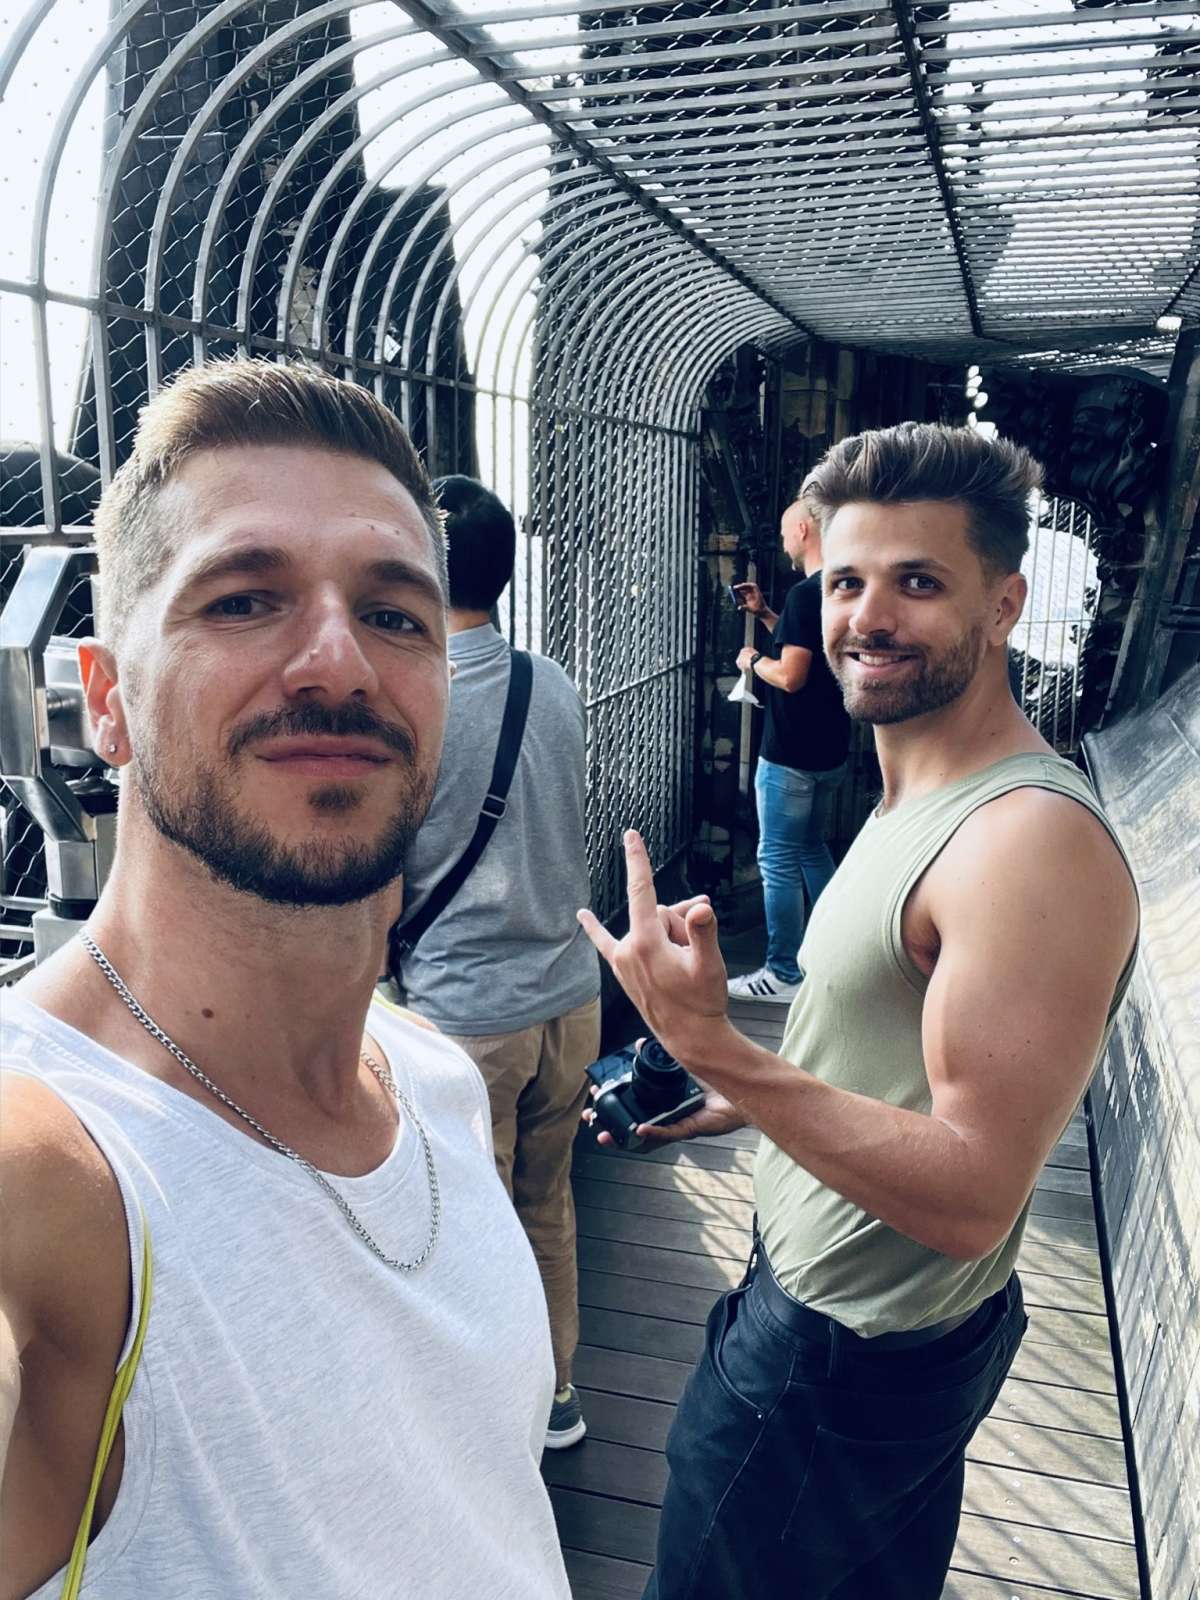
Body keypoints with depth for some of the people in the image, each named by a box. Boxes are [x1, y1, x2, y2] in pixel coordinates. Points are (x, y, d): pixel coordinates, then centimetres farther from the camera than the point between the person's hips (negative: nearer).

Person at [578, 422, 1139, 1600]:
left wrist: (712, 1050, -37)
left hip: (851, 1358, -8)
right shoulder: (918, 800, 3)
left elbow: (972, 1197, -32)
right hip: (824, 1302, 9)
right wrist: (741, 1095, 9)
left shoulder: (1031, 841, -29)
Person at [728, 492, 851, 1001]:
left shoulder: (806, 593, -20)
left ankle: (783, 975, 8)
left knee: (778, 860, 0)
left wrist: (753, 660, -6)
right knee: (812, 849, 22)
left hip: (791, 755, -9)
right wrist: (763, 613, 19)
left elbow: (791, 676, -25)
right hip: (828, 750, 9)